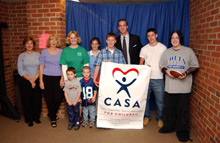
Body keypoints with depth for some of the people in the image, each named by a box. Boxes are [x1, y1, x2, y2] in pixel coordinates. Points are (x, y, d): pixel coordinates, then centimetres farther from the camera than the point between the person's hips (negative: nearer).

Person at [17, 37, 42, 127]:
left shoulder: (38, 54, 6)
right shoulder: (21, 56, 3)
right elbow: (20, 70, -3)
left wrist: (34, 78, -11)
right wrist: (30, 80, -10)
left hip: (37, 80, 1)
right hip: (25, 81, -1)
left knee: (37, 100, 4)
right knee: (27, 100, 4)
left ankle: (36, 117, 24)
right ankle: (29, 119, 21)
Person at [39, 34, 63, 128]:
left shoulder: (61, 51, 6)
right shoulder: (44, 52, 5)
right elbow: (41, 67, 4)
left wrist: (62, 79, -2)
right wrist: (41, 81, -2)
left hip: (58, 77, 1)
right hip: (47, 78, -1)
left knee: (59, 97, -2)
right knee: (49, 98, 2)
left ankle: (51, 114, 28)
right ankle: (53, 119, 18)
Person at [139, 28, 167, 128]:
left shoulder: (163, 47, 3)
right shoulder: (144, 49, 9)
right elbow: (141, 63, 9)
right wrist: (145, 67, -11)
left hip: (158, 78, -2)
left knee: (160, 100, 3)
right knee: (145, 98, 9)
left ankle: (160, 118, 24)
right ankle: (147, 116, 28)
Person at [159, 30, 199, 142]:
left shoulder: (188, 51, 1)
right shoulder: (167, 52, 11)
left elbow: (195, 66, 2)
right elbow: (162, 66, 15)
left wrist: (186, 72, -15)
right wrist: (166, 71, -6)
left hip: (183, 86, -3)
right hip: (169, 86, 3)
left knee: (183, 110, 3)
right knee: (168, 108, 12)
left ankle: (183, 132, 19)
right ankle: (169, 127, 31)